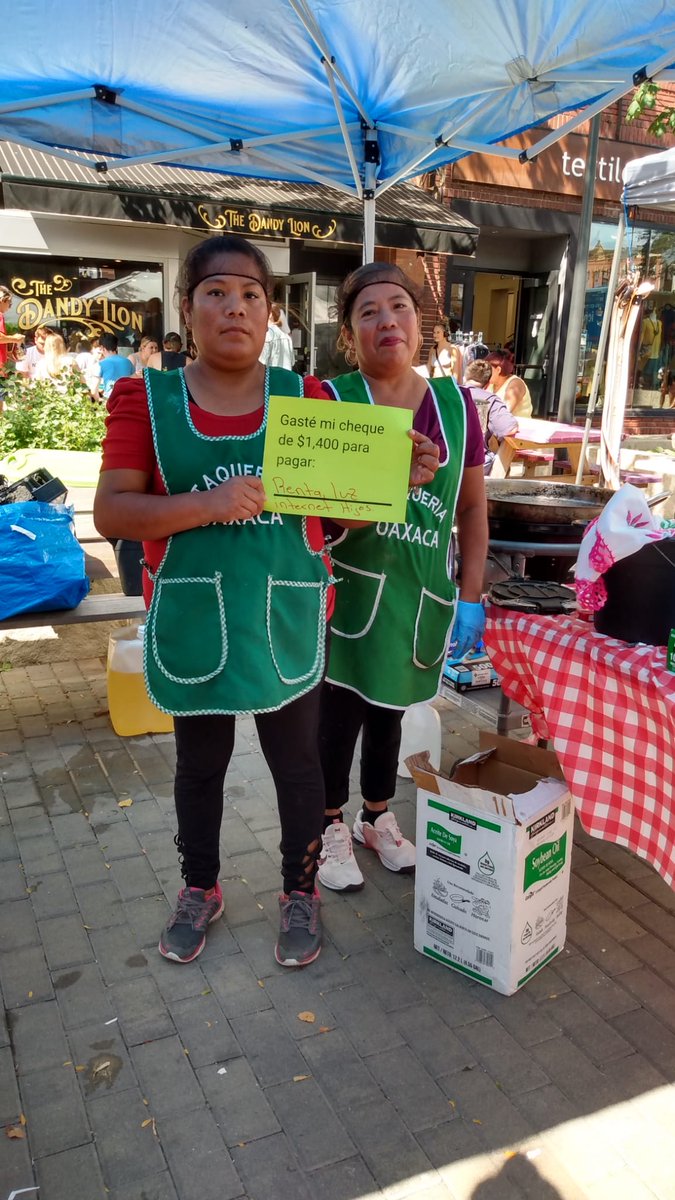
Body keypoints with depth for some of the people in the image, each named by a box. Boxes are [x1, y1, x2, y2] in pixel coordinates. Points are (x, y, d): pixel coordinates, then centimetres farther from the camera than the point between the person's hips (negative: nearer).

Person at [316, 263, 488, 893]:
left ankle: (378, 817, 41)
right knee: (339, 712, 5)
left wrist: (470, 596, 3)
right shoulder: (329, 400, -9)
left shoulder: (455, 403, 0)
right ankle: (332, 828, 30)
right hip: (348, 589, -3)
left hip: (419, 595, 3)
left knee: (388, 709, 18)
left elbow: (473, 508, 5)